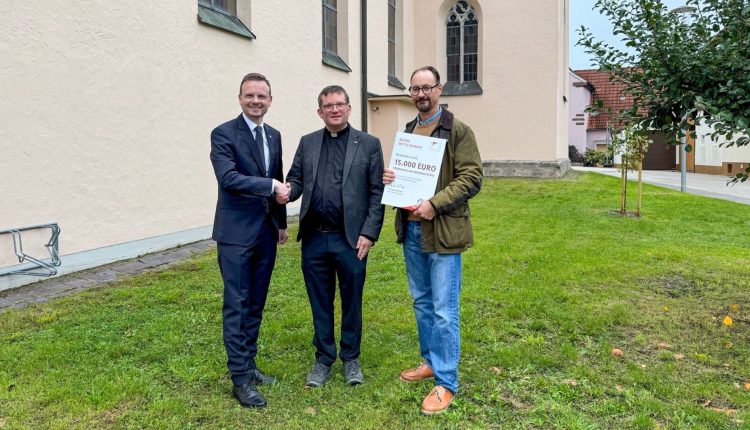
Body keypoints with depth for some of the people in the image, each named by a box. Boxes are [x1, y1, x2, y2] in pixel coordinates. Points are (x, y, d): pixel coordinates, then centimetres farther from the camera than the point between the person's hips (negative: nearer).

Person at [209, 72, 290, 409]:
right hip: (236, 233, -6)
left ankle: (249, 365, 26)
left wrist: (282, 221, 20)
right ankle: (240, 378, 7)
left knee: (256, 304, 13)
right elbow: (228, 177, -22)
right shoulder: (223, 134, -8)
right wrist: (270, 186, -28)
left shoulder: (274, 135, 12)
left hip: (266, 231, 7)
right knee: (236, 305, -1)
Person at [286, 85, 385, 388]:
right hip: (314, 239, 3)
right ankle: (323, 358, 28)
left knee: (351, 302, 10)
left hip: (351, 239, -2)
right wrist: (286, 192, -15)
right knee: (320, 303, 12)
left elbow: (377, 192, -2)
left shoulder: (369, 144, 1)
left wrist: (369, 233, -9)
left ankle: (350, 358, 28)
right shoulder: (307, 143, 10)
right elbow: (296, 180, 9)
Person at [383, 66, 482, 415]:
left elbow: (471, 178, -12)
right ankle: (430, 361, 33)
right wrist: (390, 178, 0)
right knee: (421, 302, 16)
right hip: (411, 229, 7)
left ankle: (446, 382, 7)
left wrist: (435, 204, -23)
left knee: (444, 309, -3)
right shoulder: (407, 132, 15)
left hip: (442, 230, -7)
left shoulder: (458, 131, -5)